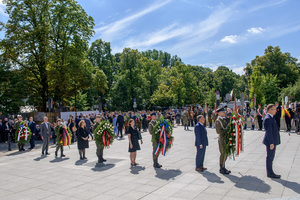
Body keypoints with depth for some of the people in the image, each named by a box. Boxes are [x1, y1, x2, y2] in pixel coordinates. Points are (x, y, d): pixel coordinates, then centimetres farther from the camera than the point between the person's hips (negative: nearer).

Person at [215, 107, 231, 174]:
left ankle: (223, 167, 25)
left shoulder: (224, 119, 14)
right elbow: (218, 131, -21)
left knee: (226, 153, 14)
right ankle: (222, 169, 8)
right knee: (223, 154, -3)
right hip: (222, 139, -9)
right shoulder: (218, 121, -14)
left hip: (226, 139, 9)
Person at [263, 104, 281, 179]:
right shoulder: (268, 119, -18)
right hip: (271, 141, -10)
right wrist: (271, 143, -23)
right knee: (270, 157, -1)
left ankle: (270, 172, 25)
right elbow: (268, 132, -22)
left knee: (271, 157, 16)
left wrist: (273, 142, 20)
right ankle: (270, 173, 8)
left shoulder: (271, 118, 15)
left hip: (273, 141, 10)